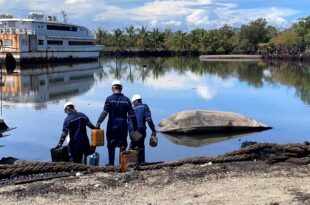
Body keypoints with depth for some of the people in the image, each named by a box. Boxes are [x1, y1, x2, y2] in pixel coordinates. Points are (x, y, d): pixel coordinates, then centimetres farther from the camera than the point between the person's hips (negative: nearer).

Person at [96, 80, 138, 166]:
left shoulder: (109, 99, -6)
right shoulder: (126, 100, 1)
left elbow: (104, 113, -13)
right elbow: (131, 115, 2)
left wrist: (98, 123, -9)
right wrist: (135, 127, 8)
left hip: (112, 126, -2)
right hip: (123, 127, 2)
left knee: (111, 145, 9)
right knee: (123, 145, 10)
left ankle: (111, 163, 12)